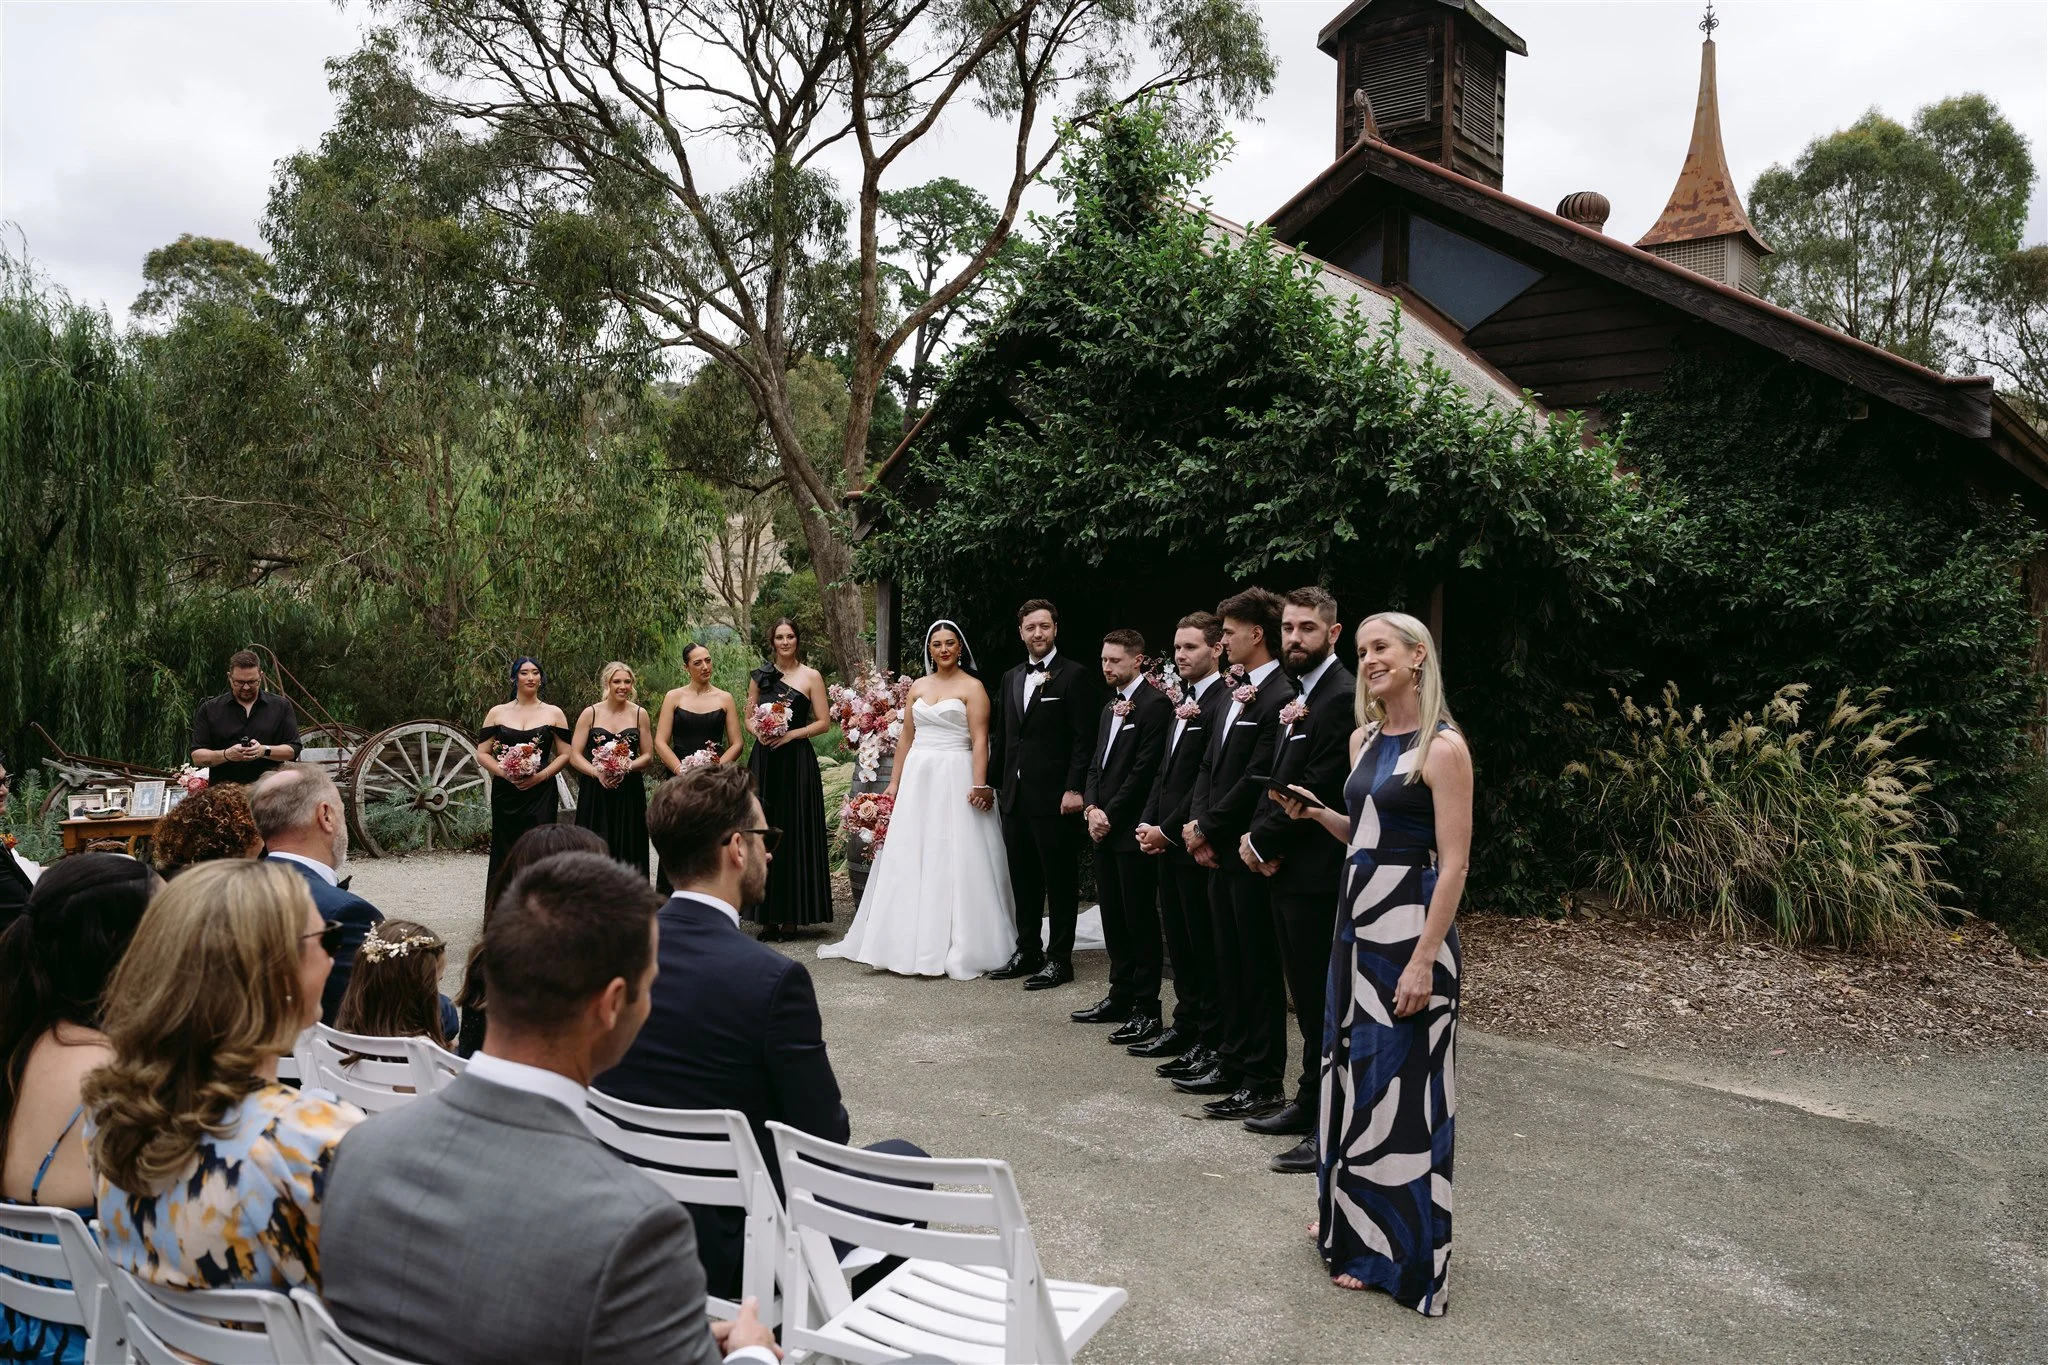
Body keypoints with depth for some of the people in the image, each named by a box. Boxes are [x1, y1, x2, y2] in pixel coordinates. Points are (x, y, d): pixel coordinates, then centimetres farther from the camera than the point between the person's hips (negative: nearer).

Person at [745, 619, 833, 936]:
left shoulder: (811, 677, 2)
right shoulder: (760, 676, 11)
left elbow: (824, 722, -1)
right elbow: (749, 716, 17)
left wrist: (791, 734, -12)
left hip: (797, 761, -3)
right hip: (764, 760, 3)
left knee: (796, 833, -2)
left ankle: (792, 915, 4)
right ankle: (769, 914, 7)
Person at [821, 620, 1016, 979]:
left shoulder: (972, 687, -3)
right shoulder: (918, 687, 13)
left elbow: (980, 740, -10)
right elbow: (906, 739, 14)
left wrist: (980, 785, -20)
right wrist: (894, 782, 9)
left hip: (955, 779, -5)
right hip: (918, 778, 6)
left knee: (955, 862, -3)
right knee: (909, 861, 7)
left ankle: (959, 947, 5)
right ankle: (911, 943, 16)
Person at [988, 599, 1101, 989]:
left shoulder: (1074, 676, -6)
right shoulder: (1011, 678, 15)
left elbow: (1084, 738, -11)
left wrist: (1075, 789, -17)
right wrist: (999, 783, 11)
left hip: (1055, 796, -7)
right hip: (1016, 795, 7)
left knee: (1060, 880, 2)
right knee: (1023, 879, 13)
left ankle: (1059, 958, 9)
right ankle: (1027, 950, 24)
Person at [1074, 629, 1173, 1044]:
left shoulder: (1154, 704, -11)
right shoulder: (1110, 707, 17)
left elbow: (1145, 769, -16)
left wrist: (1110, 814, -13)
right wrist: (1091, 808, 1)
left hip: (1133, 830, -8)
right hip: (1104, 828, 9)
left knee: (1140, 920, -2)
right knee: (1113, 917, 13)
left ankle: (1146, 1009, 4)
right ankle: (1120, 997, 23)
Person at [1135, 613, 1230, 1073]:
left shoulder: (1223, 701, -14)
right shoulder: (1182, 702, 15)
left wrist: (1168, 829, -14)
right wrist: (1148, 824, 6)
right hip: (1168, 842, 9)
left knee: (1205, 945, -1)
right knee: (1178, 942, 15)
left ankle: (1211, 1042, 8)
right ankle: (1186, 1027, 25)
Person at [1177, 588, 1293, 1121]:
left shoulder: (1279, 698, -16)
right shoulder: (1238, 693, 14)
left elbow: (1256, 780, -20)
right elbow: (1210, 765, 15)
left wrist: (1206, 827, -11)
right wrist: (1199, 824, 1)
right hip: (1222, 851, 9)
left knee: (1258, 968, 1)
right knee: (1230, 965, 16)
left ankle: (1263, 1082, 10)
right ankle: (1232, 1064, 28)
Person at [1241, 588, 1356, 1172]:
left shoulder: (1343, 697, -16)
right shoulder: (1301, 695, 15)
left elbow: (1319, 790, -20)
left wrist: (1263, 841, -10)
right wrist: (1261, 836, -1)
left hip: (1318, 872, -10)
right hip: (1291, 868, 10)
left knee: (1324, 1000, -2)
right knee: (1307, 997, 18)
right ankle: (1308, 1104, 30)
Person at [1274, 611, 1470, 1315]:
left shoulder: (1443, 747, -14)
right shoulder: (1364, 738, 10)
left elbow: (1454, 864, -17)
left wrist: (1424, 960, -21)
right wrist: (1318, 813, 2)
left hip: (1409, 928, -8)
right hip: (1358, 919, 8)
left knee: (1399, 1082, 2)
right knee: (1353, 1068, 17)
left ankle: (1395, 1251, 17)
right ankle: (1351, 1219, 34)